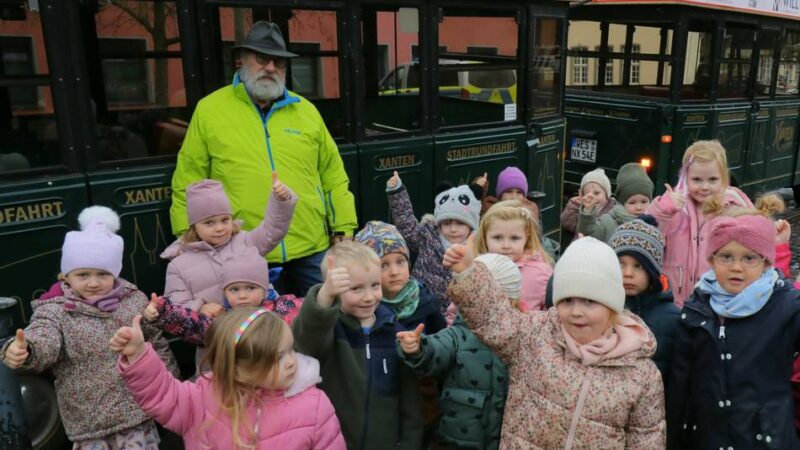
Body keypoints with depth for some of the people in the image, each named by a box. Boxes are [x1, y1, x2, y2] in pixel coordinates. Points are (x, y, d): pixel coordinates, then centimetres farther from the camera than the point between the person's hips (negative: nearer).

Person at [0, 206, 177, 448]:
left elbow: (158, 345, 9)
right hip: (88, 420, -1)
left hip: (136, 411, 2)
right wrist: (23, 351, -48)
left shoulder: (135, 300, 1)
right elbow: (42, 342, -26)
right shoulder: (55, 311, -7)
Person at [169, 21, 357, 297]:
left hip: (311, 248, 2)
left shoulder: (306, 111, 8)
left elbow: (333, 176, 10)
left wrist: (344, 230, 6)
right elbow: (188, 183, 2)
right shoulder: (209, 110, 1)